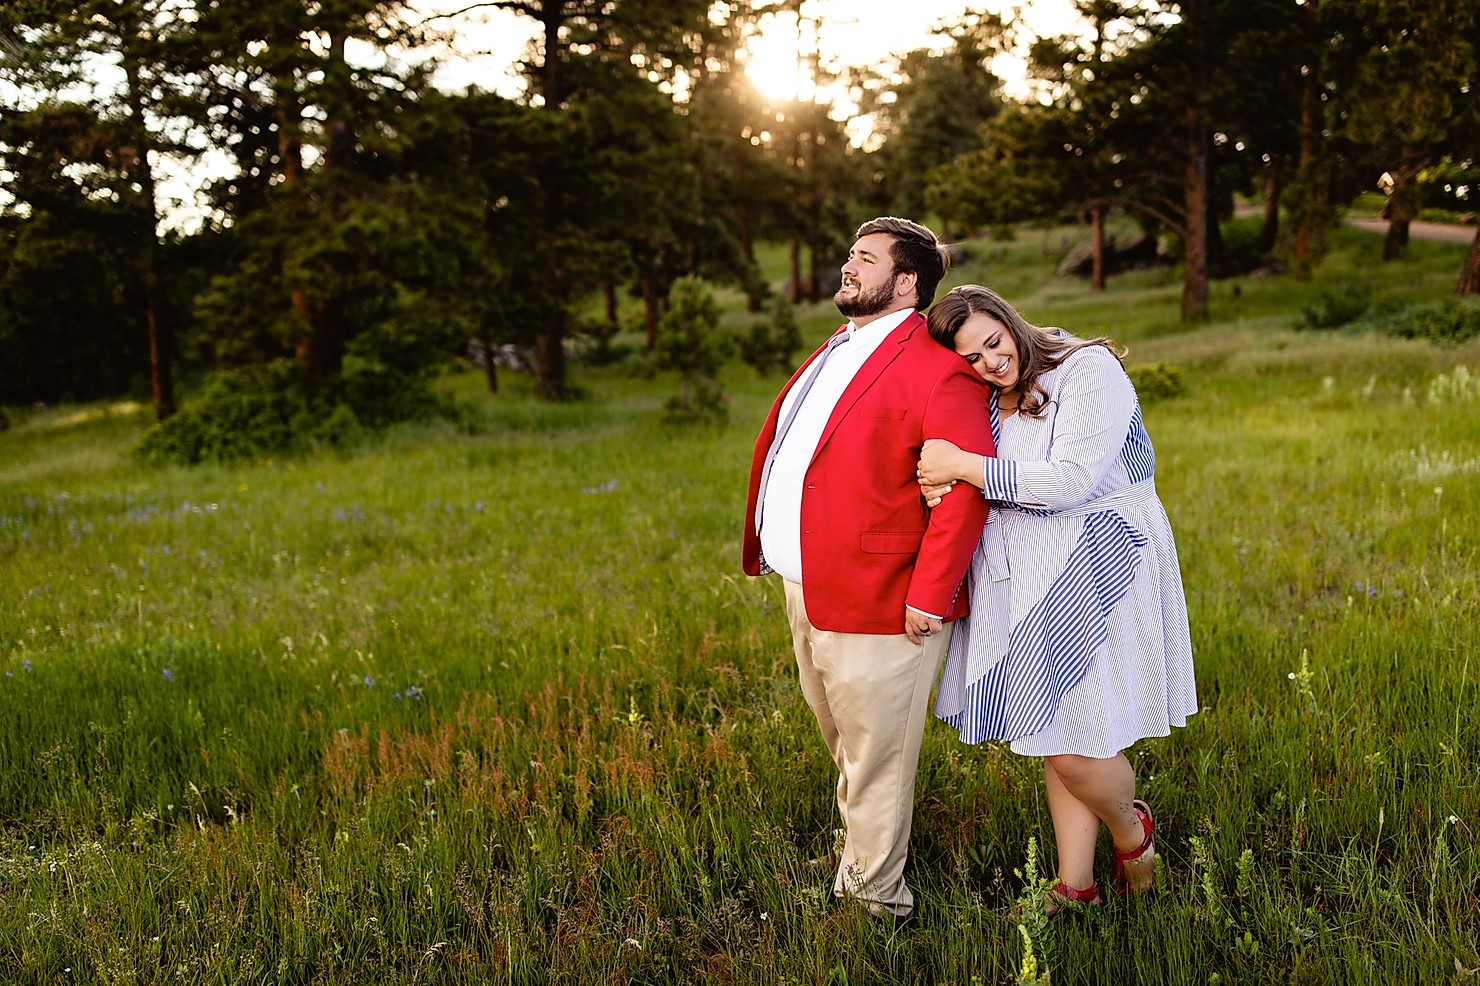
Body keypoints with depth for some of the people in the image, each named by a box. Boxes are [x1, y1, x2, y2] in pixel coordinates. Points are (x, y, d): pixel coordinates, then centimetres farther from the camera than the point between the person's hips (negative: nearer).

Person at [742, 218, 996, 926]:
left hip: (874, 601, -9)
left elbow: (967, 488, -22)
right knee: (844, 743, 26)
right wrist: (767, 548, 16)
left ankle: (873, 896, 24)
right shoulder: (836, 353, 14)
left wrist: (929, 597, -23)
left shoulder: (936, 370, -16)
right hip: (805, 588, 9)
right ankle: (857, 849, 47)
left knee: (874, 756, 6)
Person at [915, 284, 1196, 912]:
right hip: (1026, 588, 7)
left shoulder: (1088, 371, -11)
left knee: (1075, 750, -5)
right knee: (1055, 741, 11)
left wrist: (964, 466, -20)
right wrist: (939, 482, -6)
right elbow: (978, 492, 19)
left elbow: (1071, 480, -21)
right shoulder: (987, 403, 12)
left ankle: (1131, 829, 27)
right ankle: (1075, 887, 23)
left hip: (1093, 575, -7)